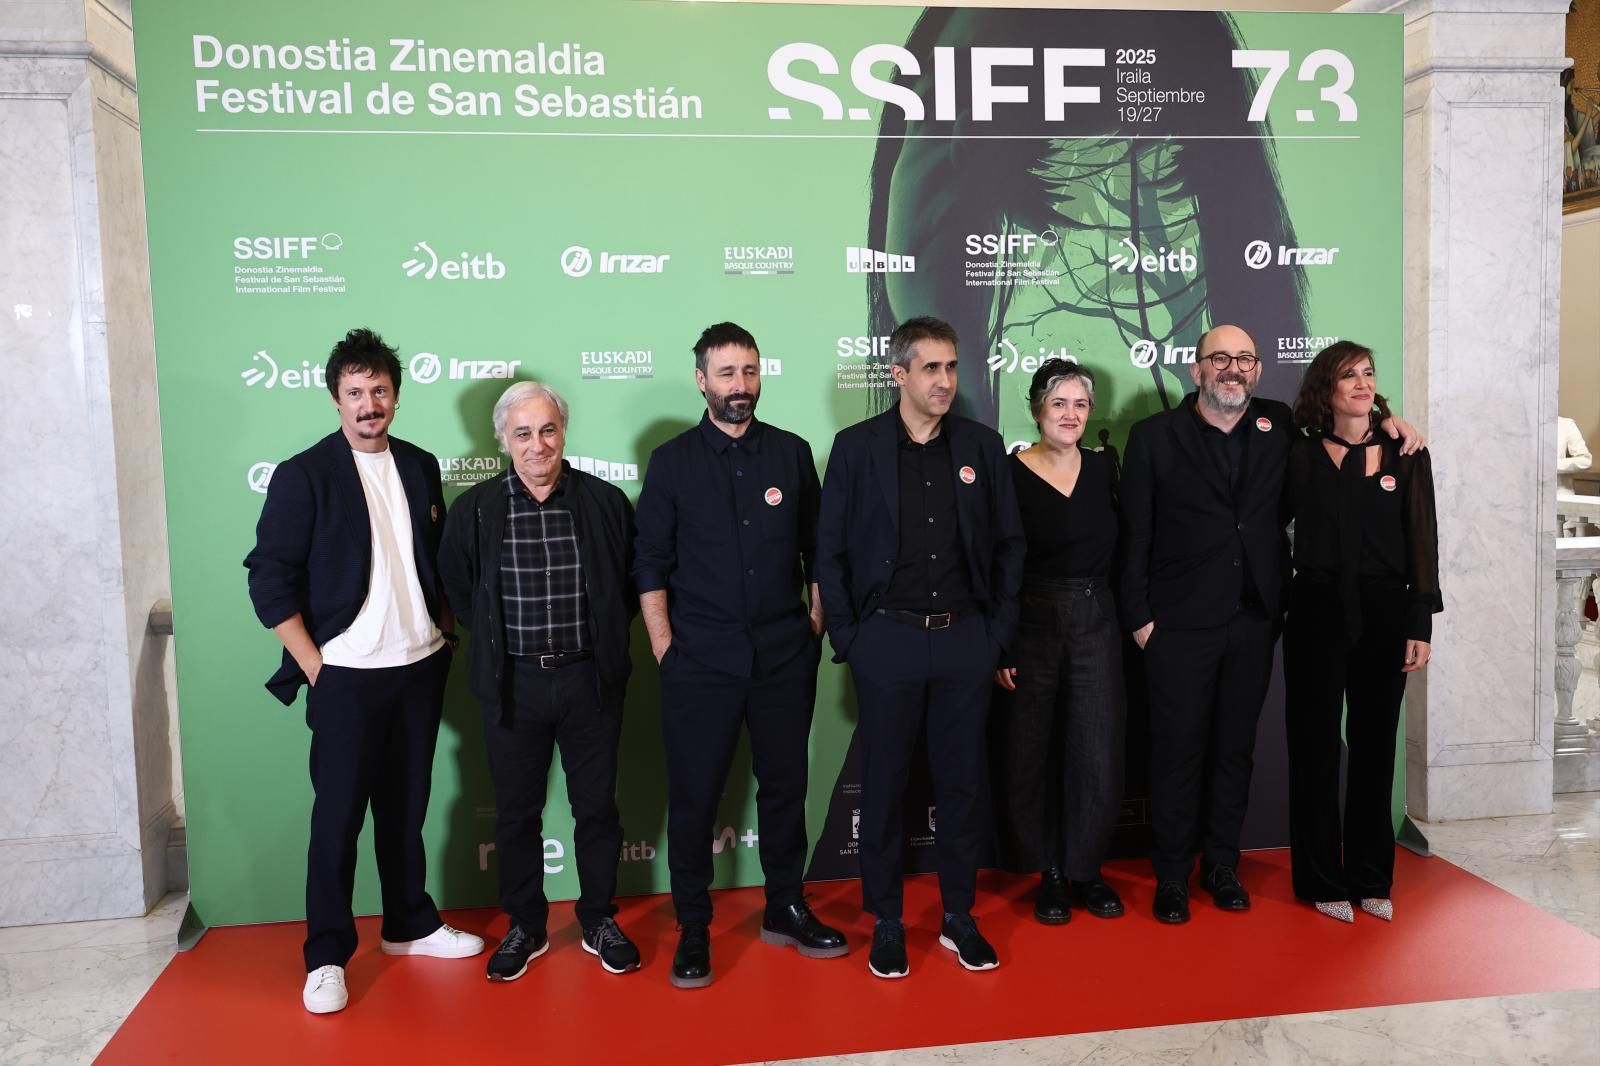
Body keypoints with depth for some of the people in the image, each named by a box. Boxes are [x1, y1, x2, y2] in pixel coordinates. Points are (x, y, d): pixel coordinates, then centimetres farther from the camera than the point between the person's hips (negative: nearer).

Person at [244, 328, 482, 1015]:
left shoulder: (420, 467, 9)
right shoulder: (303, 475, -6)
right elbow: (270, 580, -7)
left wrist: (446, 636, 8)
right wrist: (314, 668, -10)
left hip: (420, 667, 4)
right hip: (346, 674, -4)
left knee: (405, 805, 14)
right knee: (338, 813, 2)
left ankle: (410, 925, 28)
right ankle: (326, 956, 15)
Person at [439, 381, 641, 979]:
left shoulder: (606, 502, -4)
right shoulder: (475, 510, -3)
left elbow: (632, 583, 8)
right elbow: (457, 590, 10)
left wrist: (604, 639, 5)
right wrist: (498, 640, 7)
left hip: (590, 678, 0)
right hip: (513, 683, 1)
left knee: (597, 806, 10)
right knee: (516, 812, 11)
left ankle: (599, 921, 28)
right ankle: (525, 928, 29)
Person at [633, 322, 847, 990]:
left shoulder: (792, 453, 6)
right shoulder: (672, 461, 1)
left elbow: (815, 550, 11)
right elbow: (650, 565, 1)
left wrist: (815, 624, 4)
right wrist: (664, 648, -4)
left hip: (784, 653, 2)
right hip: (700, 658, -2)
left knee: (784, 784, 12)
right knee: (693, 795, 3)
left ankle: (786, 910, 29)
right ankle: (692, 930, 18)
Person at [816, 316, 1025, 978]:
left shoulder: (981, 446, 5)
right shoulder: (856, 447, -2)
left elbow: (1008, 544, 9)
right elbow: (830, 550, 0)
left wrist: (999, 631, 4)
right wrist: (847, 639, -4)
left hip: (966, 639, 2)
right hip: (888, 641, -2)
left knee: (962, 781, 11)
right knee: (885, 785, 7)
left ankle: (959, 917, 26)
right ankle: (886, 922, 22)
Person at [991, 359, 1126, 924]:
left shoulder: (1103, 468, 5)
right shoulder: (1011, 473, -8)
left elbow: (1119, 548, 13)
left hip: (1097, 627, 3)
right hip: (1032, 627, -3)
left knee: (1099, 756, 3)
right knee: (1032, 756, 7)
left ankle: (1086, 872, 21)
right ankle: (1049, 874, 24)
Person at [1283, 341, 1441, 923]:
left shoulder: (1406, 456, 3)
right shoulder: (1301, 455, 1)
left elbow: (1422, 544, 0)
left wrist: (1420, 625, -4)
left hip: (1384, 613, 1)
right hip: (1318, 612, -1)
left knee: (1374, 745, 10)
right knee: (1316, 745, 5)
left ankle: (1371, 879, 23)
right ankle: (1323, 880, 17)